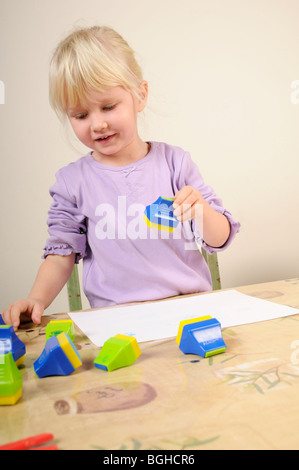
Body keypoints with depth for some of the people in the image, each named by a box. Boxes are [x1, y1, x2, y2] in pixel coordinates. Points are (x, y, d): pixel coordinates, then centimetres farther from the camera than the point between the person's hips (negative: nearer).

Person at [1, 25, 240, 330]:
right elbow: (61, 254, 9)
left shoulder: (174, 162, 4)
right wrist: (37, 299, -8)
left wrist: (200, 210, -14)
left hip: (190, 304, 1)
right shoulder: (72, 181, 4)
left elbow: (220, 240, 7)